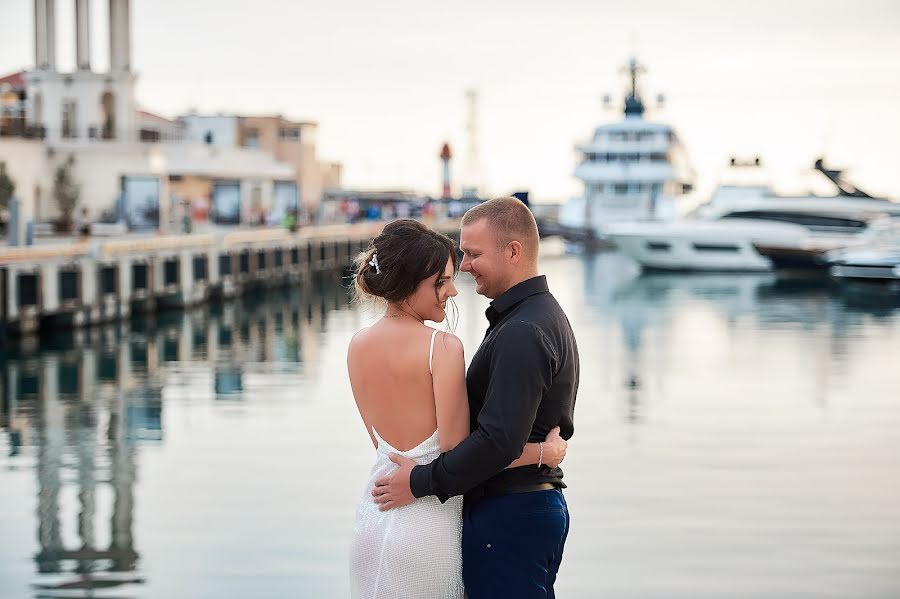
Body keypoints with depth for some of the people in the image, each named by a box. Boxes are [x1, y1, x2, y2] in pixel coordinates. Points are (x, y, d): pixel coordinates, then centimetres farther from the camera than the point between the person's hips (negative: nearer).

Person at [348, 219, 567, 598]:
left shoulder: (357, 347, 2)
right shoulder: (443, 348, -18)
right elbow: (457, 452, -16)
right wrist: (544, 452, -8)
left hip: (372, 517, 6)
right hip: (427, 526, -6)